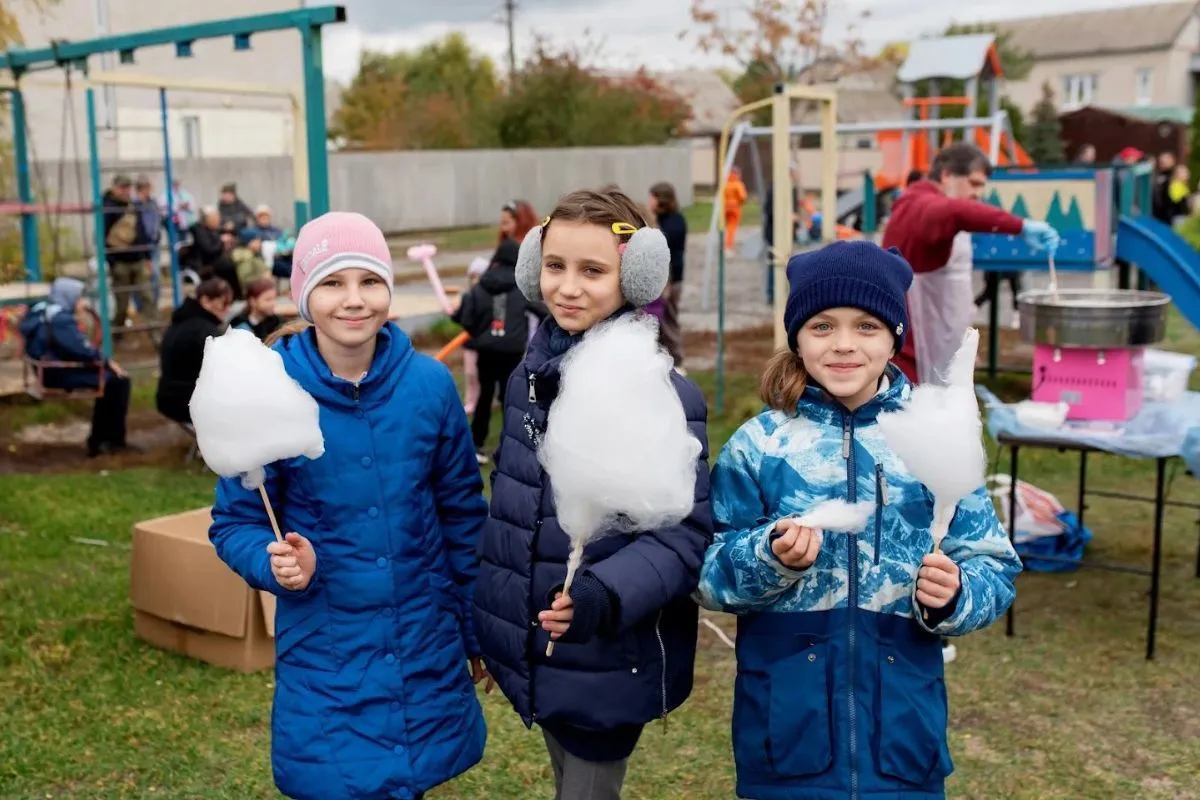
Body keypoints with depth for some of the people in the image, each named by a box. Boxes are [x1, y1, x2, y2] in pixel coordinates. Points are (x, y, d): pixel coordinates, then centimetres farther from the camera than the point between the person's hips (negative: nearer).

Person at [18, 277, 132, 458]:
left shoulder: (41, 311, 11)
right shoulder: (61, 319, -21)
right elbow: (81, 350, -24)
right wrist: (107, 361, -11)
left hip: (50, 369, 11)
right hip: (61, 373, -11)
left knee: (109, 377, 18)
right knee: (119, 381, -6)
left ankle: (99, 440, 18)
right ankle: (114, 441, 4)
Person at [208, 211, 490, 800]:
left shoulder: (430, 384, -7)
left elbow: (462, 514, 3)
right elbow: (233, 523, -4)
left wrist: (479, 630, 8)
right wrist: (274, 563, -25)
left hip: (428, 651, 2)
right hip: (325, 659, -2)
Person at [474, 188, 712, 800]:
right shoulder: (528, 377, 3)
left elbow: (682, 537, -20)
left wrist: (605, 597, -36)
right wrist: (487, 621, 18)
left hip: (610, 663, -6)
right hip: (534, 653, 7)